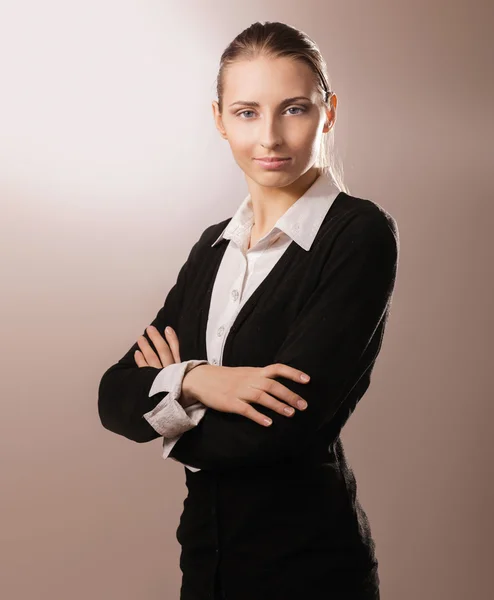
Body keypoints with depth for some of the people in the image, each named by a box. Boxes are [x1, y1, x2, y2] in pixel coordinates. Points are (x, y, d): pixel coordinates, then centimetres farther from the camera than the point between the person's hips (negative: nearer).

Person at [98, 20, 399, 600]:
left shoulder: (360, 233, -15)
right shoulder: (215, 244, 5)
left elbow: (284, 426, -23)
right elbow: (115, 395, -2)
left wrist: (170, 415, -6)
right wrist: (194, 380, -21)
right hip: (205, 553, 6)